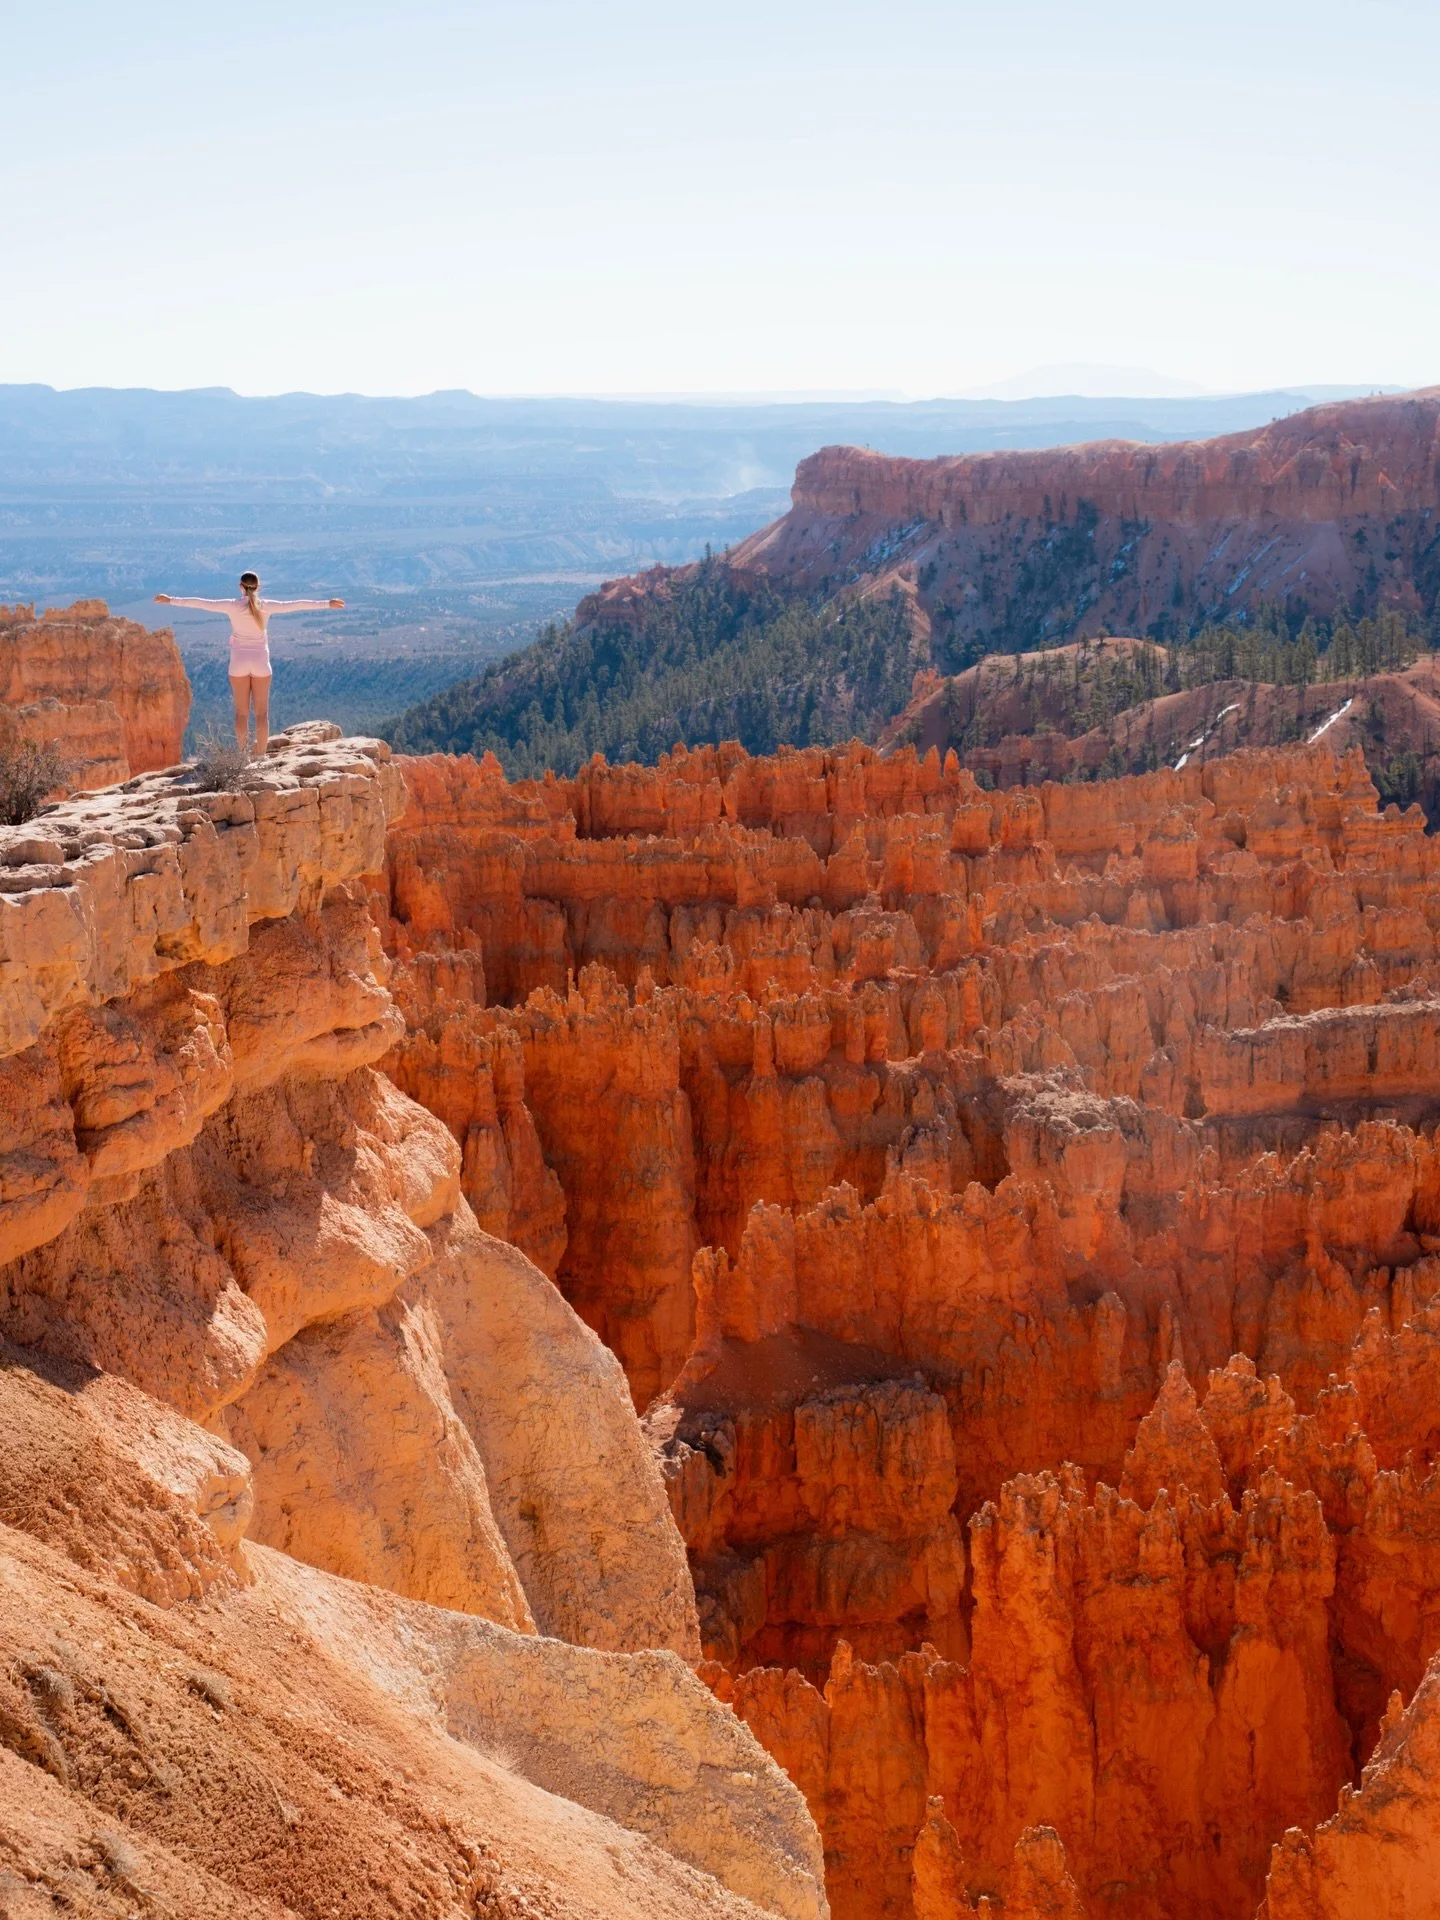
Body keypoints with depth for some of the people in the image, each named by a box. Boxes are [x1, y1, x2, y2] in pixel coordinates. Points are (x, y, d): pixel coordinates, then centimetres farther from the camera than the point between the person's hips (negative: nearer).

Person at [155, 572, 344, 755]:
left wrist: (171, 600, 2)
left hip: (239, 663, 0)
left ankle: (243, 756, 4)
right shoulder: (266, 606, -6)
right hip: (260, 663, 0)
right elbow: (297, 605, -2)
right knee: (262, 712, 5)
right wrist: (327, 604, 5)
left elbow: (203, 604, -5)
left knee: (241, 712, 6)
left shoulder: (233, 606, -8)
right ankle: (260, 756, 1)